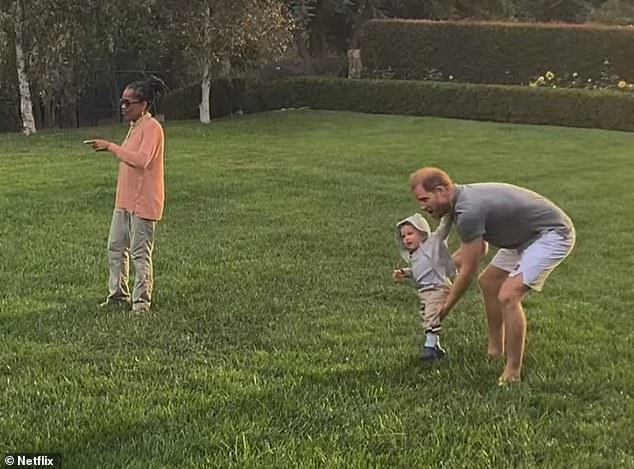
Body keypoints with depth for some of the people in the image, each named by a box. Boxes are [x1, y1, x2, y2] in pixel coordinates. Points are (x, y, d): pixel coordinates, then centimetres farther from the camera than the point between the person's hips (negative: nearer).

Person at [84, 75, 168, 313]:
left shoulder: (151, 127, -15)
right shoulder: (135, 126, 16)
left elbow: (141, 160, -28)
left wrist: (111, 147, -25)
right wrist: (111, 148, 12)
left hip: (143, 202, -10)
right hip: (125, 200, 10)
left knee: (140, 253, -4)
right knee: (116, 247, 15)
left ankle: (141, 301, 5)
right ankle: (118, 294, 26)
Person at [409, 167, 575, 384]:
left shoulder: (469, 210, -26)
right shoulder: (465, 197, 3)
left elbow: (468, 270, -17)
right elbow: (470, 249, 18)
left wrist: (443, 309, -7)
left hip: (552, 234, -11)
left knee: (508, 296, -21)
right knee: (488, 282, 18)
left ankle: (512, 374, -12)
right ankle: (495, 349, 27)